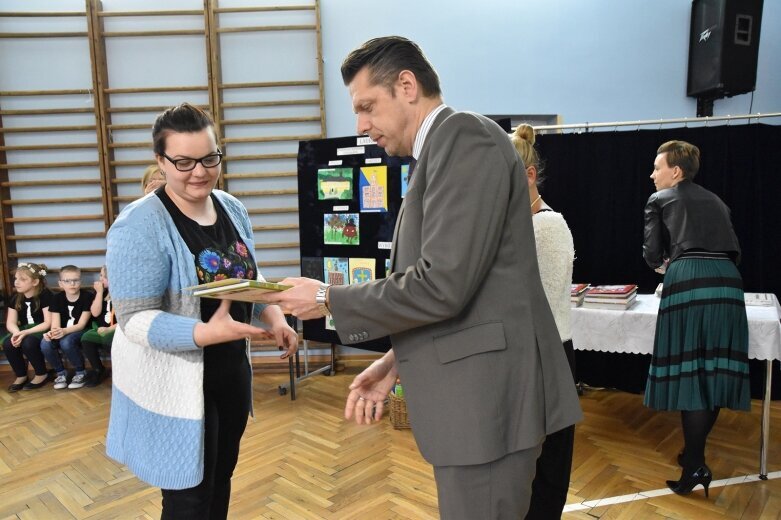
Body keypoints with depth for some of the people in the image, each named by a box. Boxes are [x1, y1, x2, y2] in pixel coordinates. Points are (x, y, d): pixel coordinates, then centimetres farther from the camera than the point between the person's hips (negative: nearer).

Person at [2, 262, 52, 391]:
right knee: (7, 343, -24)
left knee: (28, 343, -34)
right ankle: (21, 375, -1)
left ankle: (42, 374, -8)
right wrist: (17, 333, -24)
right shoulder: (16, 298, 4)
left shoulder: (45, 295, -15)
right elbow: (10, 323, 0)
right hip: (24, 330, 6)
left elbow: (48, 323, -19)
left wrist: (25, 333, -29)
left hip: (43, 331, -6)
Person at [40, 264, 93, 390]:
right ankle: (61, 372, -1)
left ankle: (81, 372, -10)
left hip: (81, 333, -4)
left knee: (66, 342, -36)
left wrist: (64, 331, -36)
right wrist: (53, 332, -34)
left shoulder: (87, 297, -12)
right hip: (63, 333, 4)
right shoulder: (57, 298, 0)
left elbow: (81, 324, -16)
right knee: (45, 344, -27)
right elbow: (55, 324, -9)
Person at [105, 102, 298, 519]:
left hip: (232, 370, 7)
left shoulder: (232, 208, 1)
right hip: (174, 383, -6)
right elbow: (134, 319, -22)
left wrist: (274, 317, -5)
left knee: (221, 480, 23)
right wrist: (208, 332, -37)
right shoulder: (140, 226, -20)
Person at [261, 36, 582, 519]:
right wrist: (398, 361, 9)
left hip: (487, 393, -9)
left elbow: (442, 285, -23)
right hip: (475, 393, 9)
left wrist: (328, 299, -10)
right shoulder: (446, 148, 16)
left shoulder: (464, 136, -14)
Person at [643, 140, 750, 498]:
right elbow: (733, 250, 24)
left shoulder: (659, 200, 14)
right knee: (716, 371, 11)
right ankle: (694, 454, 25)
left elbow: (652, 254, 8)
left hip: (688, 280, -5)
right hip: (726, 279, 5)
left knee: (690, 374, -1)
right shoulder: (716, 201, 27)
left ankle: (695, 467, 4)